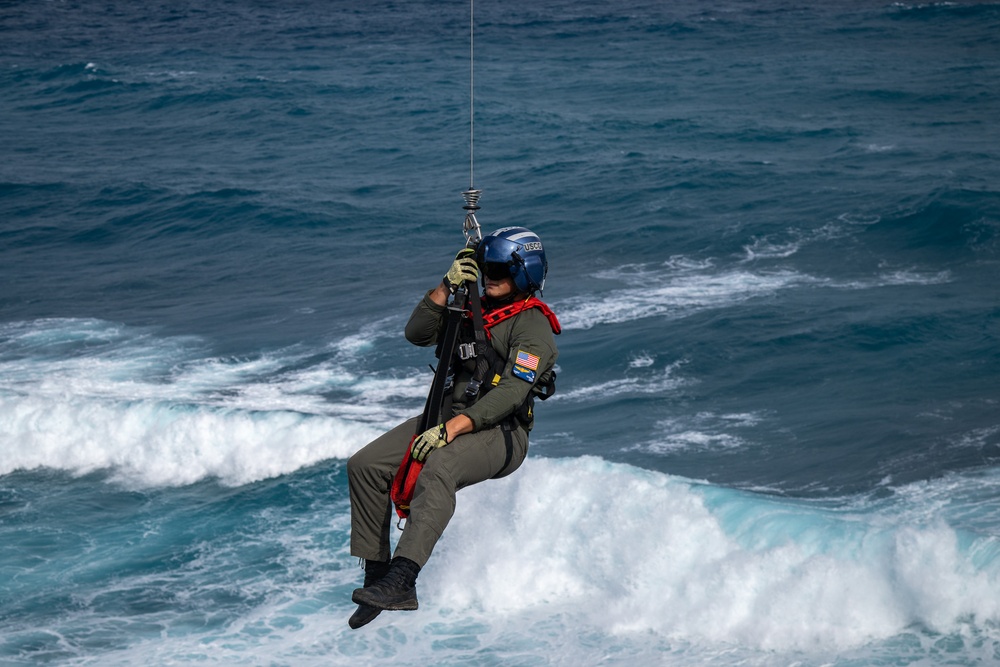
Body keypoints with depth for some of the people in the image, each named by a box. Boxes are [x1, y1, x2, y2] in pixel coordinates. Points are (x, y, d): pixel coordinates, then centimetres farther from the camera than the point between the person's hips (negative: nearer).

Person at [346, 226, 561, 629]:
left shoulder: (533, 326, -9)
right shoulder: (473, 309, 15)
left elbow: (510, 393, -21)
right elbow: (417, 333, 6)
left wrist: (452, 429, -30)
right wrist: (448, 285, -8)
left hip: (501, 432, -8)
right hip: (449, 416, 8)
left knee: (437, 469, -38)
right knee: (365, 465, -10)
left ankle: (400, 580, -48)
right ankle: (377, 577, -10)